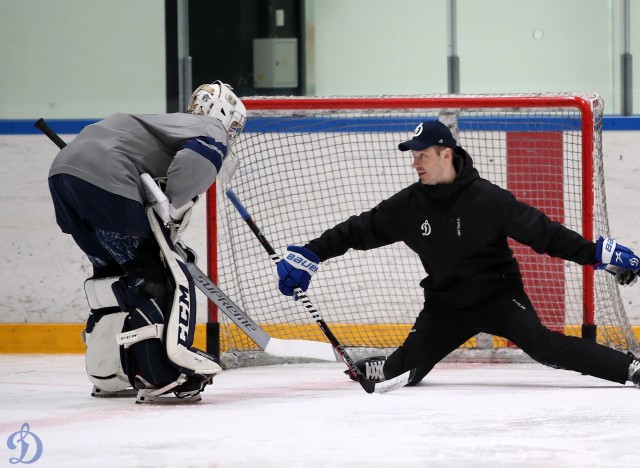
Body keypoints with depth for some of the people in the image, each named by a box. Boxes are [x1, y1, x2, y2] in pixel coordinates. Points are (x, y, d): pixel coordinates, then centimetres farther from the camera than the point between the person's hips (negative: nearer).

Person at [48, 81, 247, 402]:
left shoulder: (174, 123, 35)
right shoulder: (212, 132, 10)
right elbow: (198, 158, -15)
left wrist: (167, 242, 28)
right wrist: (173, 209, -5)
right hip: (103, 178, -9)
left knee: (113, 271, 22)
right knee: (156, 275, -2)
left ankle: (107, 376, 24)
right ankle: (164, 375, -9)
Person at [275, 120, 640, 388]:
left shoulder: (488, 200, -18)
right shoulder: (408, 206, -6)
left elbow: (542, 232, -14)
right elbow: (361, 230, 0)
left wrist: (598, 254, -17)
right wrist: (310, 254, -6)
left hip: (498, 294, -4)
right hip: (445, 305, 4)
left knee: (543, 345, -25)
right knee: (405, 370, -8)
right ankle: (374, 368, 27)